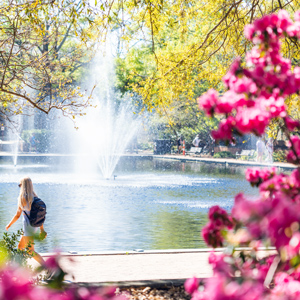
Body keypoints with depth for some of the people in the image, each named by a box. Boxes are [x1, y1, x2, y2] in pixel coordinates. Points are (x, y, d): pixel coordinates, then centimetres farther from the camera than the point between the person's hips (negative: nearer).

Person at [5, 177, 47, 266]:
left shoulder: (22, 198, -17)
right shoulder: (34, 197, 4)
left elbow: (17, 215, -11)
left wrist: (9, 225, 4)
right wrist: (42, 229, 10)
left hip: (28, 226, -8)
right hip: (35, 226, 8)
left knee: (31, 252, -1)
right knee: (20, 247, 22)